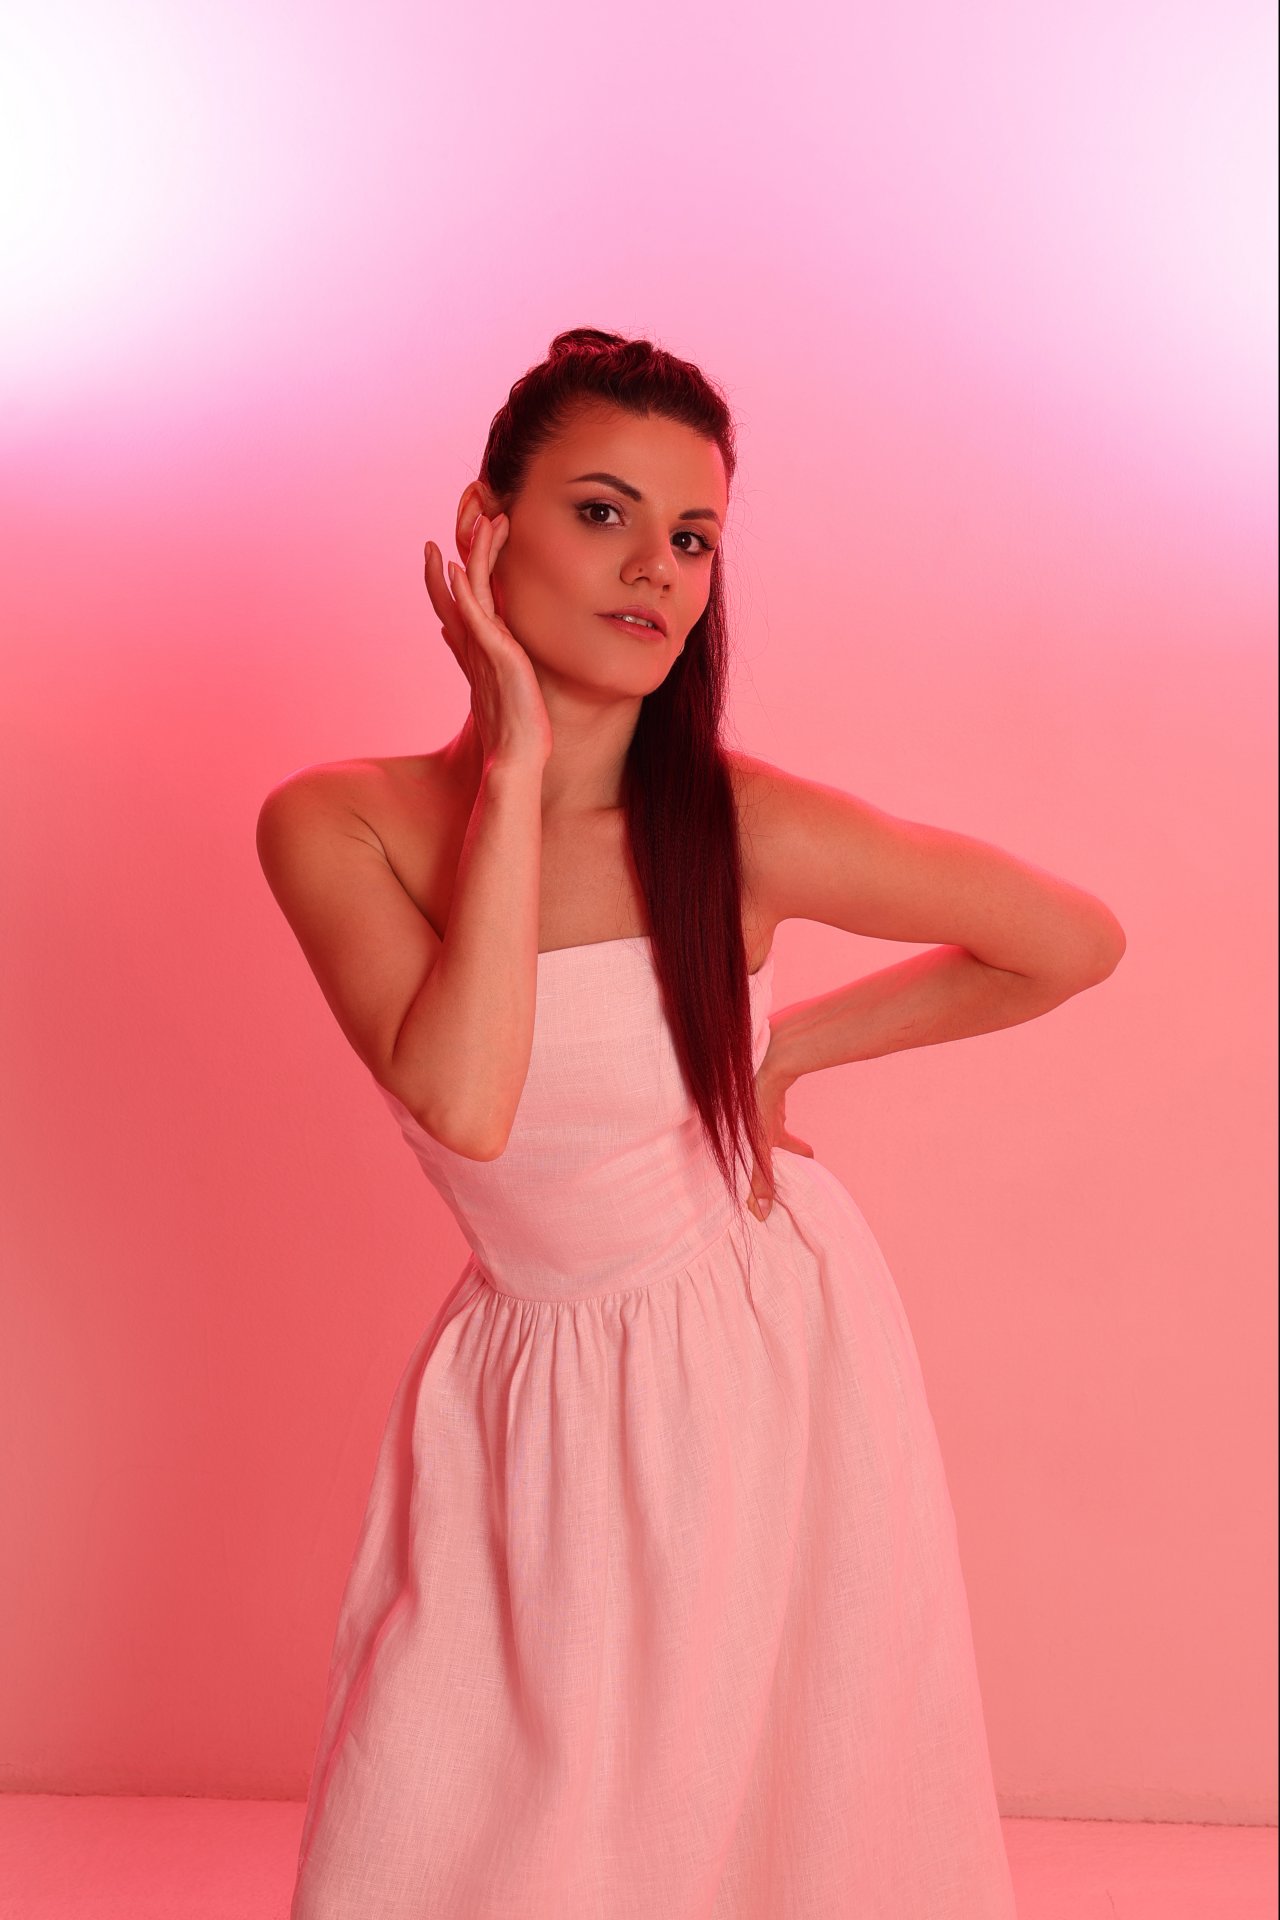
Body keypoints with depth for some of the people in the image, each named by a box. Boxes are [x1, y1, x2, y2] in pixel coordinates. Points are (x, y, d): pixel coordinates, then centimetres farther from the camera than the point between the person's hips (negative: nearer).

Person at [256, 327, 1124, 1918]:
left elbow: (1075, 941, -4)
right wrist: (516, 765, -26)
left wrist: (784, 1050, -3)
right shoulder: (331, 825, -13)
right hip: (535, 1387, 1)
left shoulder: (743, 829, -16)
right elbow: (461, 1103, -29)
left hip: (774, 1360, -1)